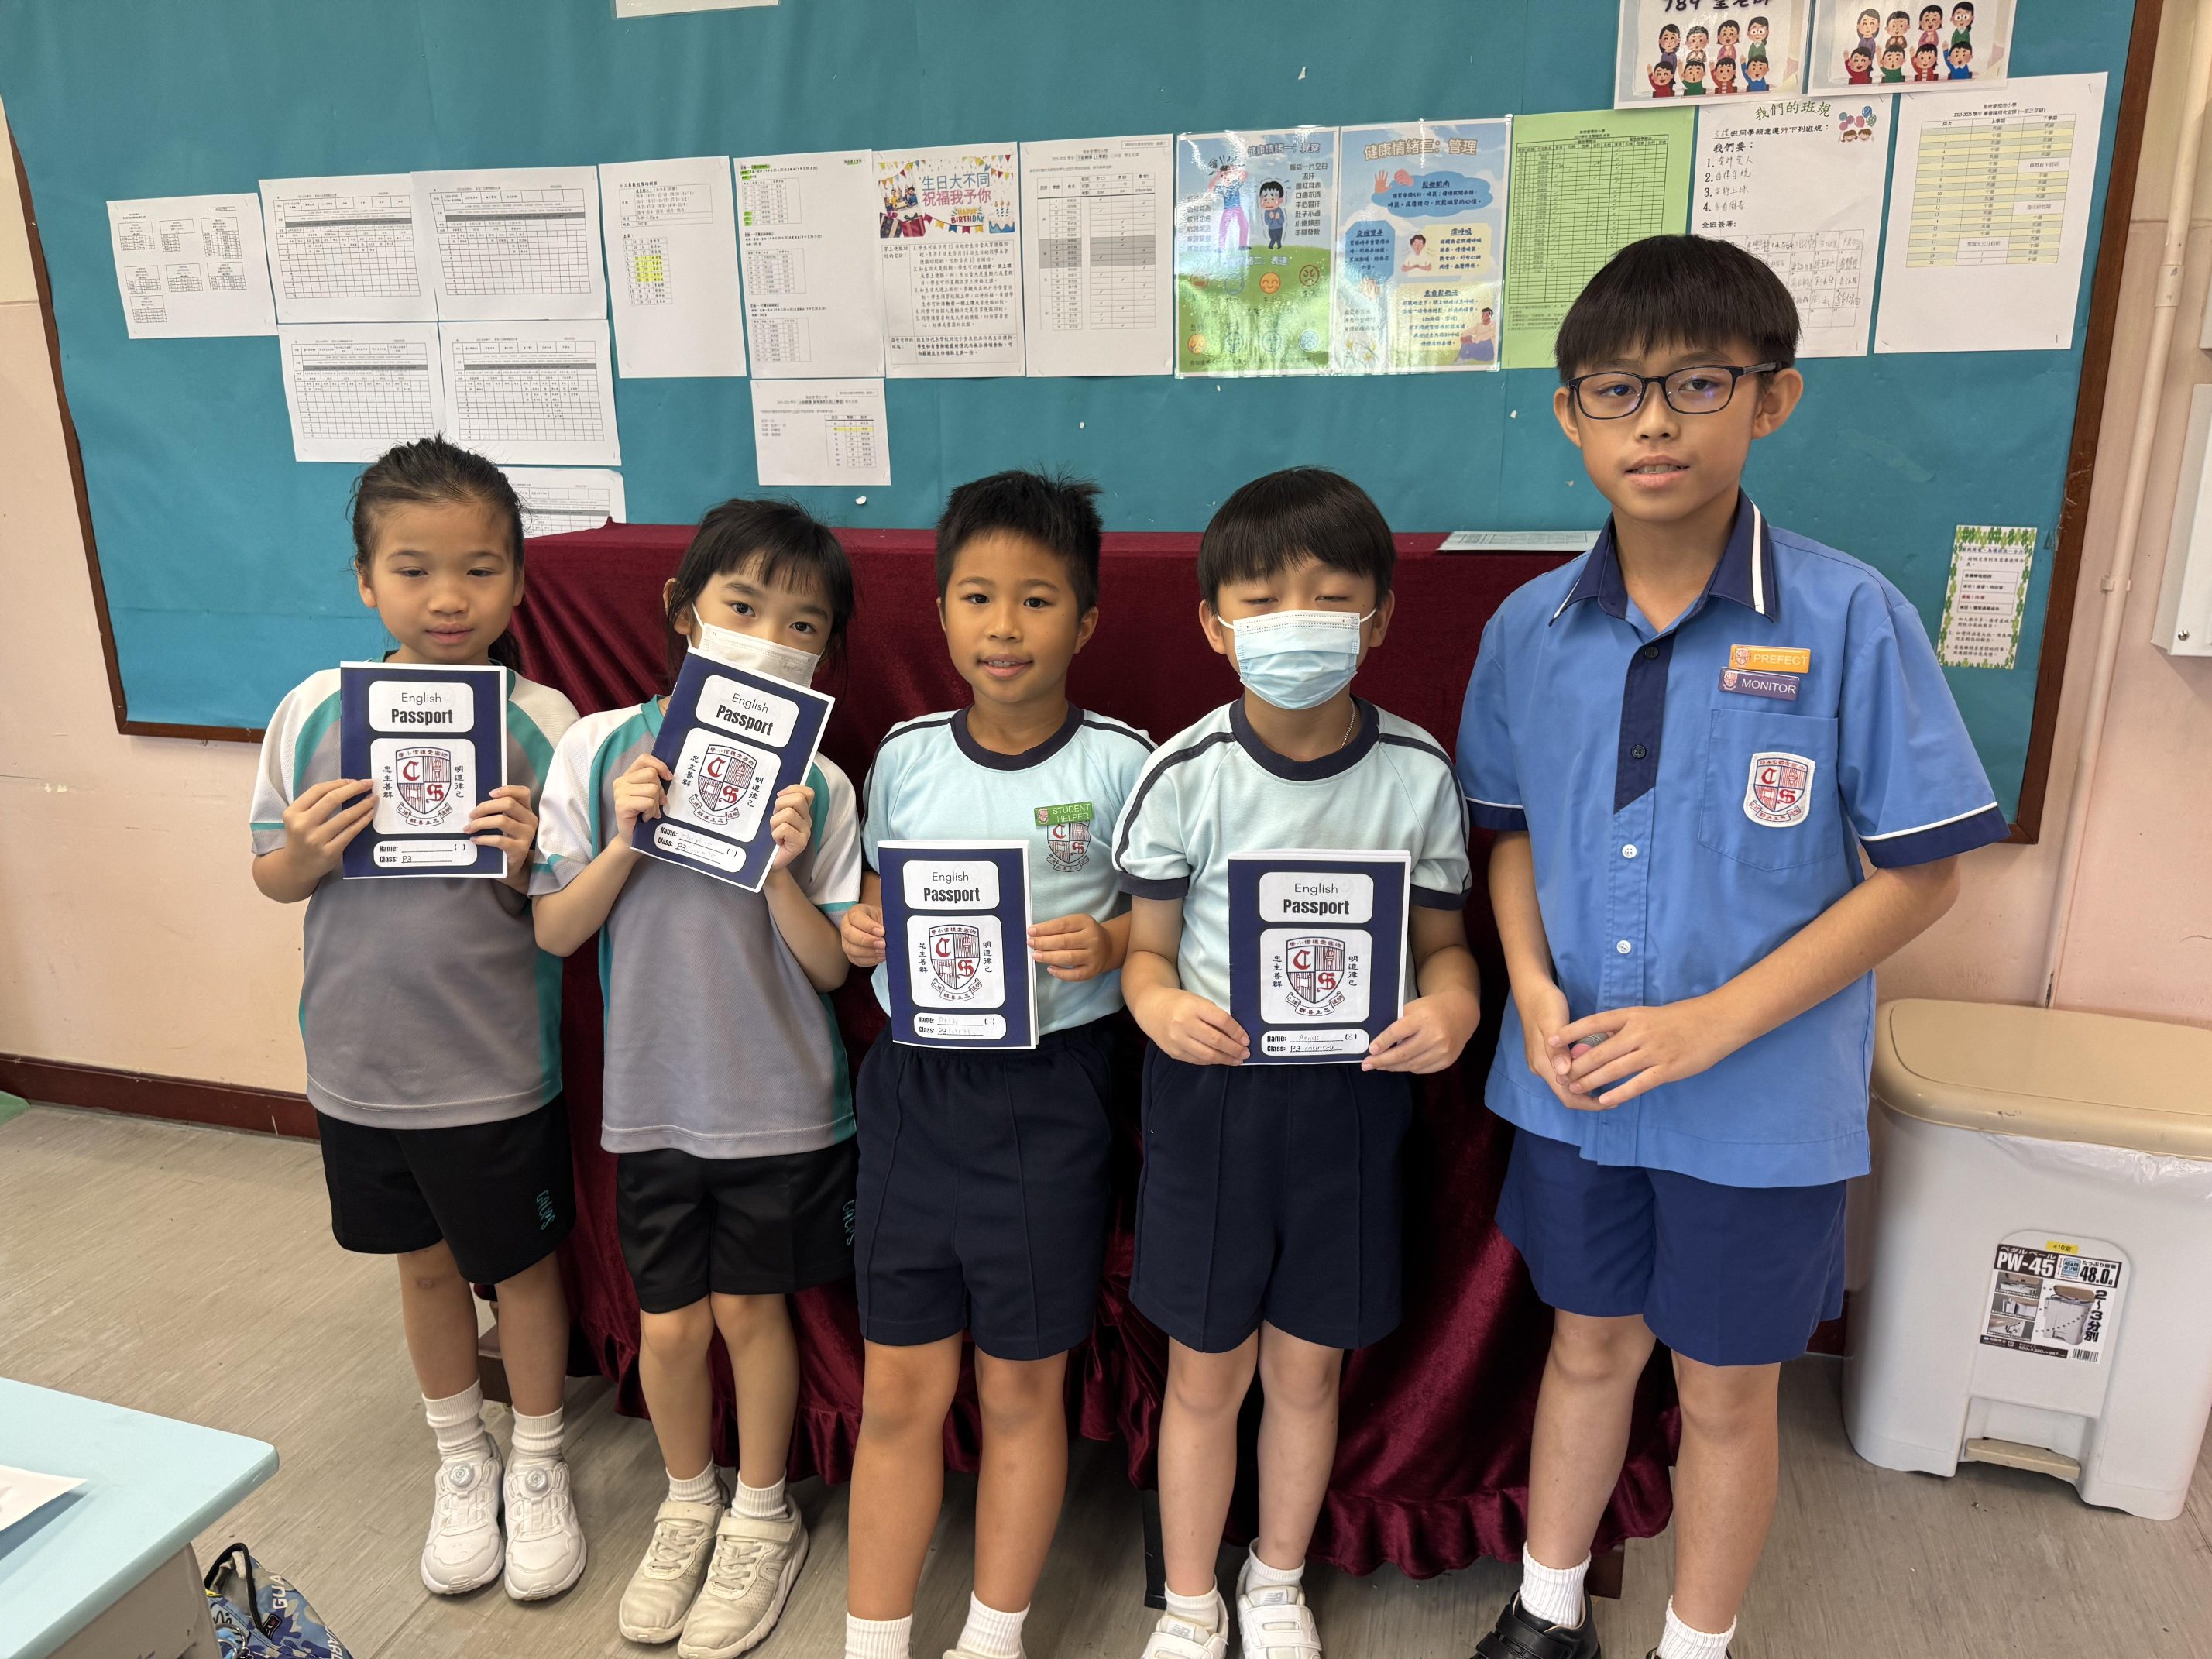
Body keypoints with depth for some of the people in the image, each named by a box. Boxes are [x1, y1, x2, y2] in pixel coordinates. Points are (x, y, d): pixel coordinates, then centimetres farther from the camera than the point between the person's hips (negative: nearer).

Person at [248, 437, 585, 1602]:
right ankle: (460, 1463, 44)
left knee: (521, 1267, 15)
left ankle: (538, 1468, 39)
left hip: (497, 1069, -3)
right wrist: (304, 853, -18)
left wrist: (524, 863, -30)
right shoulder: (314, 710, -6)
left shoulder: (543, 721, -13)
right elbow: (270, 876, 4)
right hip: (361, 1061, 3)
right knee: (424, 1265, 21)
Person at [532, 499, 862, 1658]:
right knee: (669, 1324, 13)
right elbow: (553, 932, -4)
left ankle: (761, 1519, 38)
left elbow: (834, 966, -9)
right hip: (651, 1097, 1)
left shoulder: (816, 787, -10)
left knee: (750, 1309, 14)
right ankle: (688, 1506, 42)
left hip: (779, 1104, -1)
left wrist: (779, 870, -24)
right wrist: (626, 842, -20)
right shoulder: (602, 750, -7)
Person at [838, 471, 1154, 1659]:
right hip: (911, 1083, 3)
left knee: (1022, 1391, 13)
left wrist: (1107, 945, -21)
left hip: (1047, 1092, -2)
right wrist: (861, 934, -6)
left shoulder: (1118, 762, -7)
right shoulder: (905, 755, 3)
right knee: (896, 1394, 12)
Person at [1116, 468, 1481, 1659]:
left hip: (1350, 1098, 2)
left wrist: (1453, 1001, -19)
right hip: (1209, 1088, -1)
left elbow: (1441, 936, 3)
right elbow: (1146, 944, -3)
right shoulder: (1185, 775, -11)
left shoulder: (1416, 773, -6)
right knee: (1203, 1373, 13)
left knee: (1306, 1366, 18)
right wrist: (1158, 1004, -26)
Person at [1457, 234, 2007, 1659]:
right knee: (1589, 1344, 22)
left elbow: (1921, 871, -12)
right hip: (1575, 1087, 3)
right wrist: (1534, 990, -9)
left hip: (1761, 1105, -3)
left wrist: (1711, 1023, -19)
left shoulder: (1849, 619, -15)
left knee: (1726, 1389, 16)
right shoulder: (1530, 629, -4)